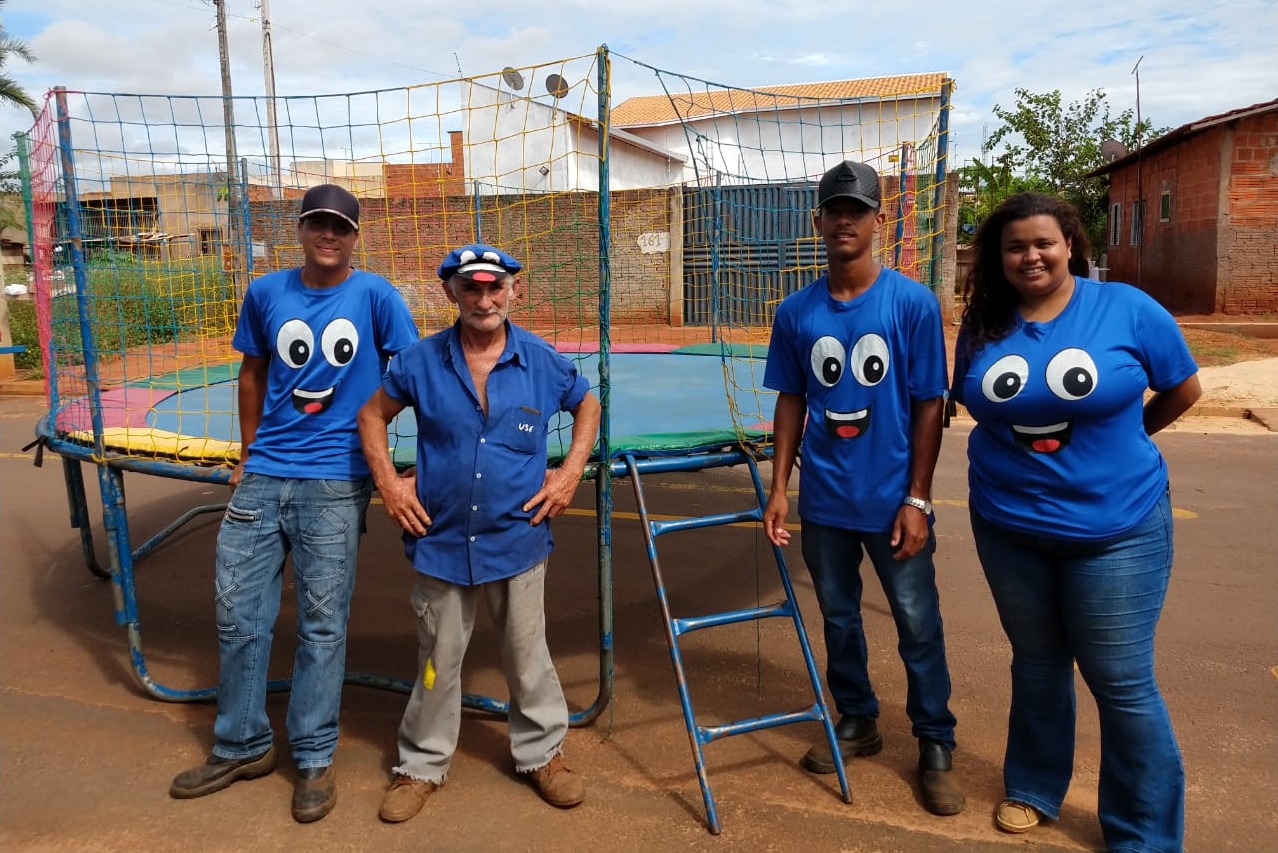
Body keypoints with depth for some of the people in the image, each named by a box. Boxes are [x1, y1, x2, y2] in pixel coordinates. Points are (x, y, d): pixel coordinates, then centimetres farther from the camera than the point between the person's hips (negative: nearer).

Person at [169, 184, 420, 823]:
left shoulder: (374, 295, -3)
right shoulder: (266, 293, 7)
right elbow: (253, 373, 18)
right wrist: (248, 454, 17)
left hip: (335, 482, -4)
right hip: (263, 477, 4)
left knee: (322, 623, 4)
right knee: (237, 613, 10)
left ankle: (314, 758, 21)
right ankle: (241, 746, 30)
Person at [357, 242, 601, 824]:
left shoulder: (541, 361, -5)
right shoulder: (421, 362, -5)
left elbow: (587, 406, 12)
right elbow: (373, 413, 10)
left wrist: (571, 471, 1)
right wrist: (386, 480, 0)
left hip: (518, 538, 0)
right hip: (441, 539, 0)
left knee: (527, 654, 14)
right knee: (437, 660, 15)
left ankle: (542, 754, 36)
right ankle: (422, 766, 35)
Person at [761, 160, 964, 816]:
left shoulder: (913, 303, -8)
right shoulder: (796, 312, 1)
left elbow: (929, 406, -6)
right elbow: (791, 403, 7)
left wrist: (916, 499, -9)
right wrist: (778, 487, 2)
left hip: (892, 501, -3)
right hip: (824, 500, 3)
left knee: (918, 626, 8)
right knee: (838, 618, 17)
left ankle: (936, 745, 28)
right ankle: (856, 722, 38)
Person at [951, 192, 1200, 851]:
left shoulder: (1128, 309, -8)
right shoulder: (984, 326, -1)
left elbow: (1184, 390, 4)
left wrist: (1114, 443, 10)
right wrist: (1018, 445, 5)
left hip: (1117, 527, -3)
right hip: (1009, 528, 3)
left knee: (1121, 681, 4)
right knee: (1036, 663, 19)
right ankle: (1034, 787, 39)